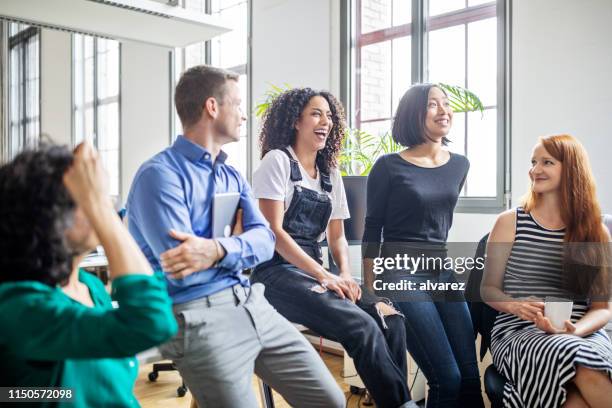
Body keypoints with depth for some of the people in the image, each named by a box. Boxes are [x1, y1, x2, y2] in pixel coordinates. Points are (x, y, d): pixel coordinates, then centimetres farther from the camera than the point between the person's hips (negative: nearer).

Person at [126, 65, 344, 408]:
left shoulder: (233, 176, 15)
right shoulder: (160, 174, -11)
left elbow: (265, 240, 0)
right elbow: (183, 271, -20)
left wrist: (218, 250, -20)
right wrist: (238, 242, -6)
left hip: (252, 303, 7)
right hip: (198, 315, -7)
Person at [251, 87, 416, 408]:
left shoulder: (331, 173, 16)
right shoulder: (277, 160, -3)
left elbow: (336, 236, 16)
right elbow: (274, 231, -12)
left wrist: (345, 274, -6)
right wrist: (324, 276, -19)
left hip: (313, 271, 6)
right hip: (277, 272, -6)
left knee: (390, 318, -19)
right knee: (363, 327, -27)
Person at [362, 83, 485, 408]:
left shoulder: (459, 165, 10)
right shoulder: (389, 167, -6)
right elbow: (372, 231, -3)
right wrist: (369, 292, -5)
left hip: (444, 272, 6)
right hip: (401, 274, -6)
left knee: (471, 378, 3)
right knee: (447, 380, -10)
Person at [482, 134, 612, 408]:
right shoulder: (509, 223, 5)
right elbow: (489, 288, 8)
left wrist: (574, 330, -13)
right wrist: (516, 306, -14)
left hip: (582, 333, 1)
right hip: (517, 332, -1)